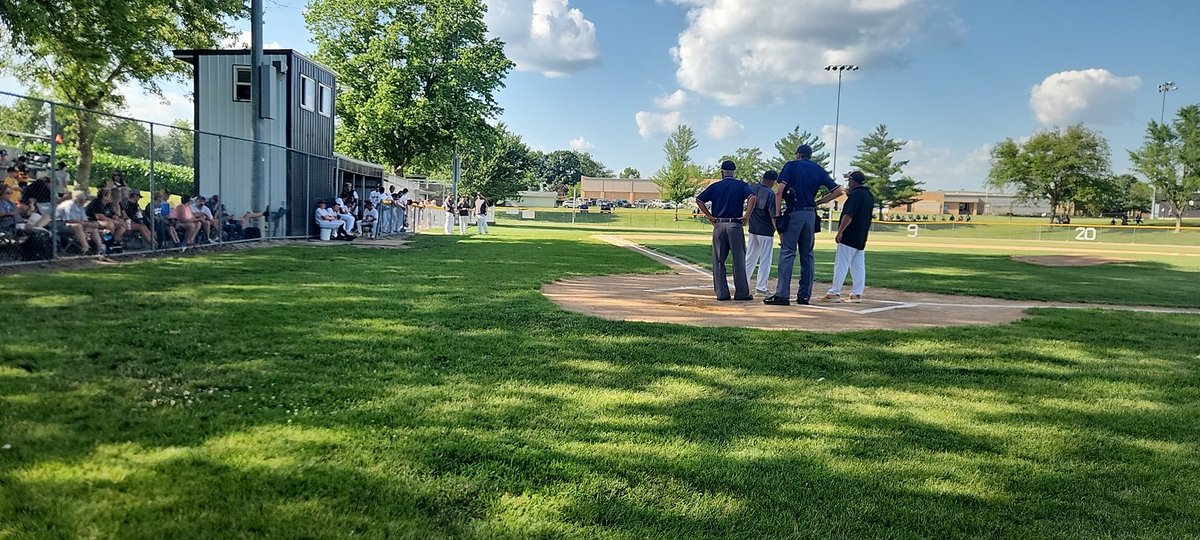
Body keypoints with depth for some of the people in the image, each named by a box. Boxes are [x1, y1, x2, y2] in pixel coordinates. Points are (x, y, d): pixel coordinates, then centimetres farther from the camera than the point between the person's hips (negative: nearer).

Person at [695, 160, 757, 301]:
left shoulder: (715, 186, 10)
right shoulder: (741, 185, 5)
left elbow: (699, 200, 2)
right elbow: (753, 197, -13)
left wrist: (709, 216, 3)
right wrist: (747, 215, -9)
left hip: (718, 226, 2)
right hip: (735, 225, -1)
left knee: (718, 260, 6)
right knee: (739, 260, 3)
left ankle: (721, 293, 5)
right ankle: (741, 293, 4)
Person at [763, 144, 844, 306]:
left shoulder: (791, 165, 3)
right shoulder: (819, 170, 13)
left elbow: (779, 191, -9)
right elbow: (838, 190, 9)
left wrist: (778, 213, -6)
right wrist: (818, 202, 13)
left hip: (794, 214, -4)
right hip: (811, 215, 4)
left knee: (787, 253, -6)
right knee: (807, 255, 10)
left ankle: (782, 294, -12)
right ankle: (804, 295, 11)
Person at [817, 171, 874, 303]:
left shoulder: (856, 194, -13)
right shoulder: (870, 196, 14)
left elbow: (849, 215, -21)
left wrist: (840, 232, -19)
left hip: (849, 237, -9)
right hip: (862, 238, 9)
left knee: (841, 264, -7)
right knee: (859, 266, 7)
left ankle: (834, 293, -8)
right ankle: (857, 294, 7)